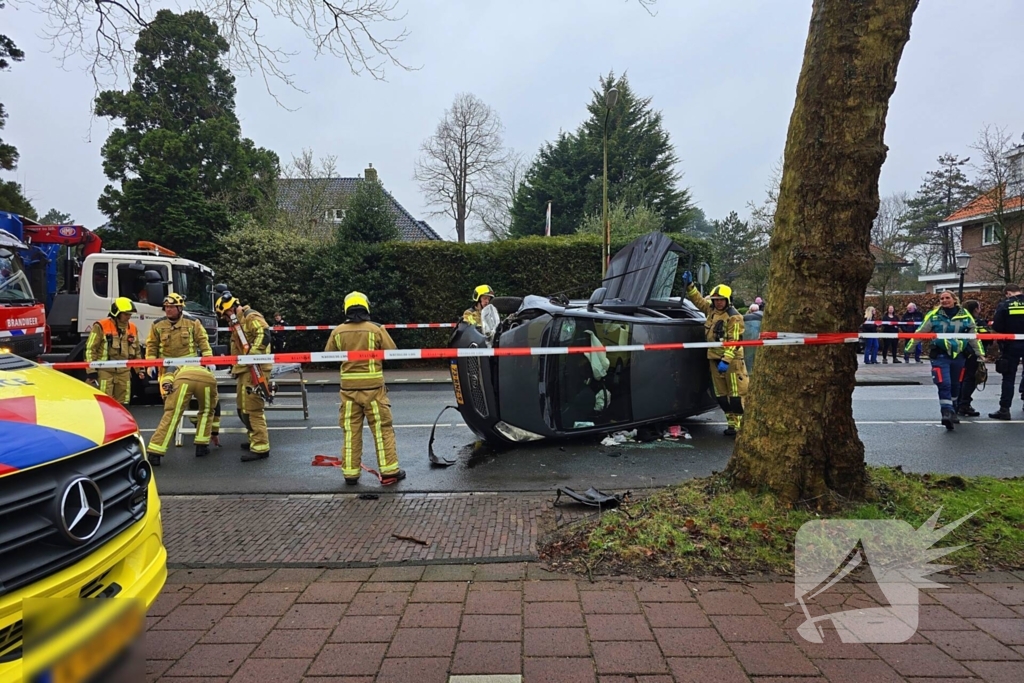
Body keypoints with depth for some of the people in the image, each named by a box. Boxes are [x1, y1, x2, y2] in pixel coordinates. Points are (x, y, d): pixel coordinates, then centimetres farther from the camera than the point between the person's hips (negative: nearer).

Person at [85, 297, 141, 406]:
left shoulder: (132, 328, 11)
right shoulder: (101, 326, -7)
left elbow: (137, 351, 20)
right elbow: (90, 349, -7)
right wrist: (91, 370, -10)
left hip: (124, 372, 5)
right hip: (105, 371, -5)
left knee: (122, 404, 10)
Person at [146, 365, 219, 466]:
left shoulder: (179, 370, 47)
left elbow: (168, 372, 19)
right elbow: (214, 407, 50)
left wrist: (166, 384, 0)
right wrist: (213, 433, 56)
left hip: (184, 378, -1)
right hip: (208, 380, 2)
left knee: (170, 416, 4)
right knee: (206, 412, 27)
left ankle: (154, 455, 1)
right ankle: (201, 446, 24)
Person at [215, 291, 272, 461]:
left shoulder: (252, 317, -10)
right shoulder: (237, 322, 22)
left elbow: (264, 334, -26)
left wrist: (252, 355, -30)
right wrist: (236, 367, 25)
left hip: (255, 369, -11)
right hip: (243, 369, 11)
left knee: (253, 408, -12)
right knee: (242, 407, 18)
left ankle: (260, 448, -9)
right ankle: (256, 438, 31)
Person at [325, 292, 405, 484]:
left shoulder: (337, 331, -1)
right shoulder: (376, 329, -7)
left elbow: (328, 355, 8)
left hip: (348, 387, 2)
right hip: (373, 386, -2)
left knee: (350, 430, 10)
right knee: (382, 429, 5)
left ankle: (350, 473, 14)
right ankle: (389, 470, 9)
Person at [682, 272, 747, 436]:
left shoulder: (734, 317, -13)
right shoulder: (711, 309, 8)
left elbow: (733, 342, -19)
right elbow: (698, 299, 21)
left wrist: (726, 360, -25)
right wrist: (689, 285, 8)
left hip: (732, 360, -7)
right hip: (714, 359, 7)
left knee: (737, 393, -6)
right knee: (721, 395, 9)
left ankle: (745, 424, -1)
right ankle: (732, 423, 15)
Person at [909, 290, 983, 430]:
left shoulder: (965, 315, 6)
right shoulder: (934, 315, -1)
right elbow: (920, 332, 3)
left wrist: (980, 353, 14)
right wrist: (909, 347, 4)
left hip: (958, 356, 3)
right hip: (940, 356, -3)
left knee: (955, 385, 16)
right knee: (944, 384, -14)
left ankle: (952, 411, 35)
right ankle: (947, 413, -15)